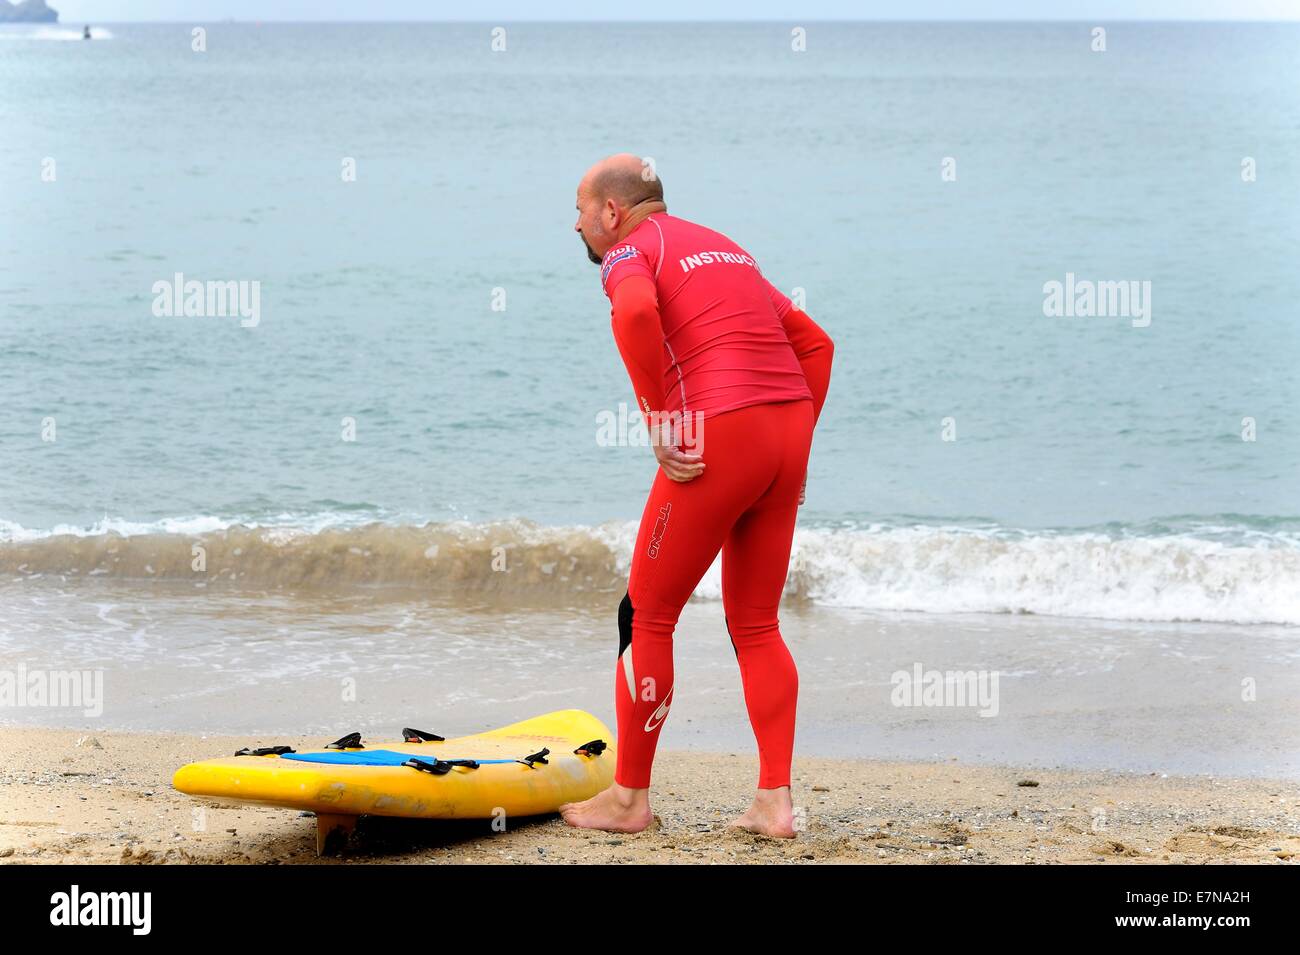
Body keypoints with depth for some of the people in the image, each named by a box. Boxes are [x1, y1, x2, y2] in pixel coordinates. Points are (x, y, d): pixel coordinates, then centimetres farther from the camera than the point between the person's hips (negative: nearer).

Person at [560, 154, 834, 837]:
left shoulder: (630, 250, 2)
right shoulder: (724, 248, 26)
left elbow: (635, 312, -24)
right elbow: (815, 344, 25)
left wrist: (660, 420, -17)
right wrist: (796, 441, 18)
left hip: (718, 433, -7)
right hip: (789, 426, 7)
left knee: (647, 616, 6)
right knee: (755, 624, 14)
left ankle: (630, 798, 12)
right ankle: (775, 801, 7)